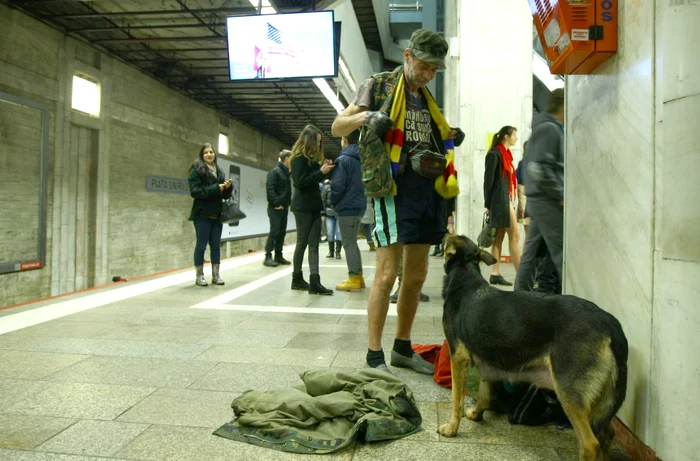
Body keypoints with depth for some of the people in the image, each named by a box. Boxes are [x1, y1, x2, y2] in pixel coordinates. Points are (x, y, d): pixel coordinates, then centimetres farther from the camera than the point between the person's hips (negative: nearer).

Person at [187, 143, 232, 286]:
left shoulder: (219, 171, 15)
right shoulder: (196, 171, -4)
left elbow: (225, 195, 16)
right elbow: (195, 191, -17)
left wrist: (227, 187, -6)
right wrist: (216, 188, -21)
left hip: (217, 215, 6)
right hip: (202, 215, -5)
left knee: (216, 245, 8)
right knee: (201, 245, 0)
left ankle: (215, 275, 15)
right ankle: (199, 276, 9)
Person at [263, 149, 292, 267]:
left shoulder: (286, 173, 18)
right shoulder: (275, 172, -9)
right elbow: (270, 189, -18)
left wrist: (289, 203, 10)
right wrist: (276, 203, -20)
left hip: (284, 208, 9)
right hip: (275, 208, -9)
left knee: (282, 232, 9)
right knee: (274, 232, -9)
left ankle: (278, 256, 16)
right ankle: (268, 256, -5)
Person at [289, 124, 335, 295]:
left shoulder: (311, 157, 17)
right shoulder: (299, 158, -9)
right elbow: (300, 182, -18)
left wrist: (324, 169, 4)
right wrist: (321, 172, -18)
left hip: (313, 206, 8)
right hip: (303, 207, -8)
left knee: (313, 244, 0)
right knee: (302, 243, 1)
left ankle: (314, 282, -3)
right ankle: (297, 279, 13)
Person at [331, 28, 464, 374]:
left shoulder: (426, 99, 21)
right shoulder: (379, 85, 2)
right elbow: (338, 128, -2)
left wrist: (451, 138, 10)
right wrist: (365, 116, -22)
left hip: (426, 189, 7)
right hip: (394, 186, -7)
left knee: (416, 274, 9)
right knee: (387, 272, -12)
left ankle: (403, 348, 22)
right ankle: (374, 357, -2)